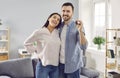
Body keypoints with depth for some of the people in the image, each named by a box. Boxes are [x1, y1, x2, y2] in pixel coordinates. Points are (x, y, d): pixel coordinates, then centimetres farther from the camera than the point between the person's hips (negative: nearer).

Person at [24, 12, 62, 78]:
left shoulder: (58, 33, 4)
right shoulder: (39, 32, -8)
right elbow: (27, 43, 2)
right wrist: (37, 51, -1)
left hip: (55, 66, 5)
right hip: (43, 65, -4)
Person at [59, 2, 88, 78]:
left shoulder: (77, 26, -11)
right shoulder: (60, 26, 4)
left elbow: (83, 47, -20)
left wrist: (80, 30, -31)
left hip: (72, 65, -5)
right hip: (60, 64, 5)